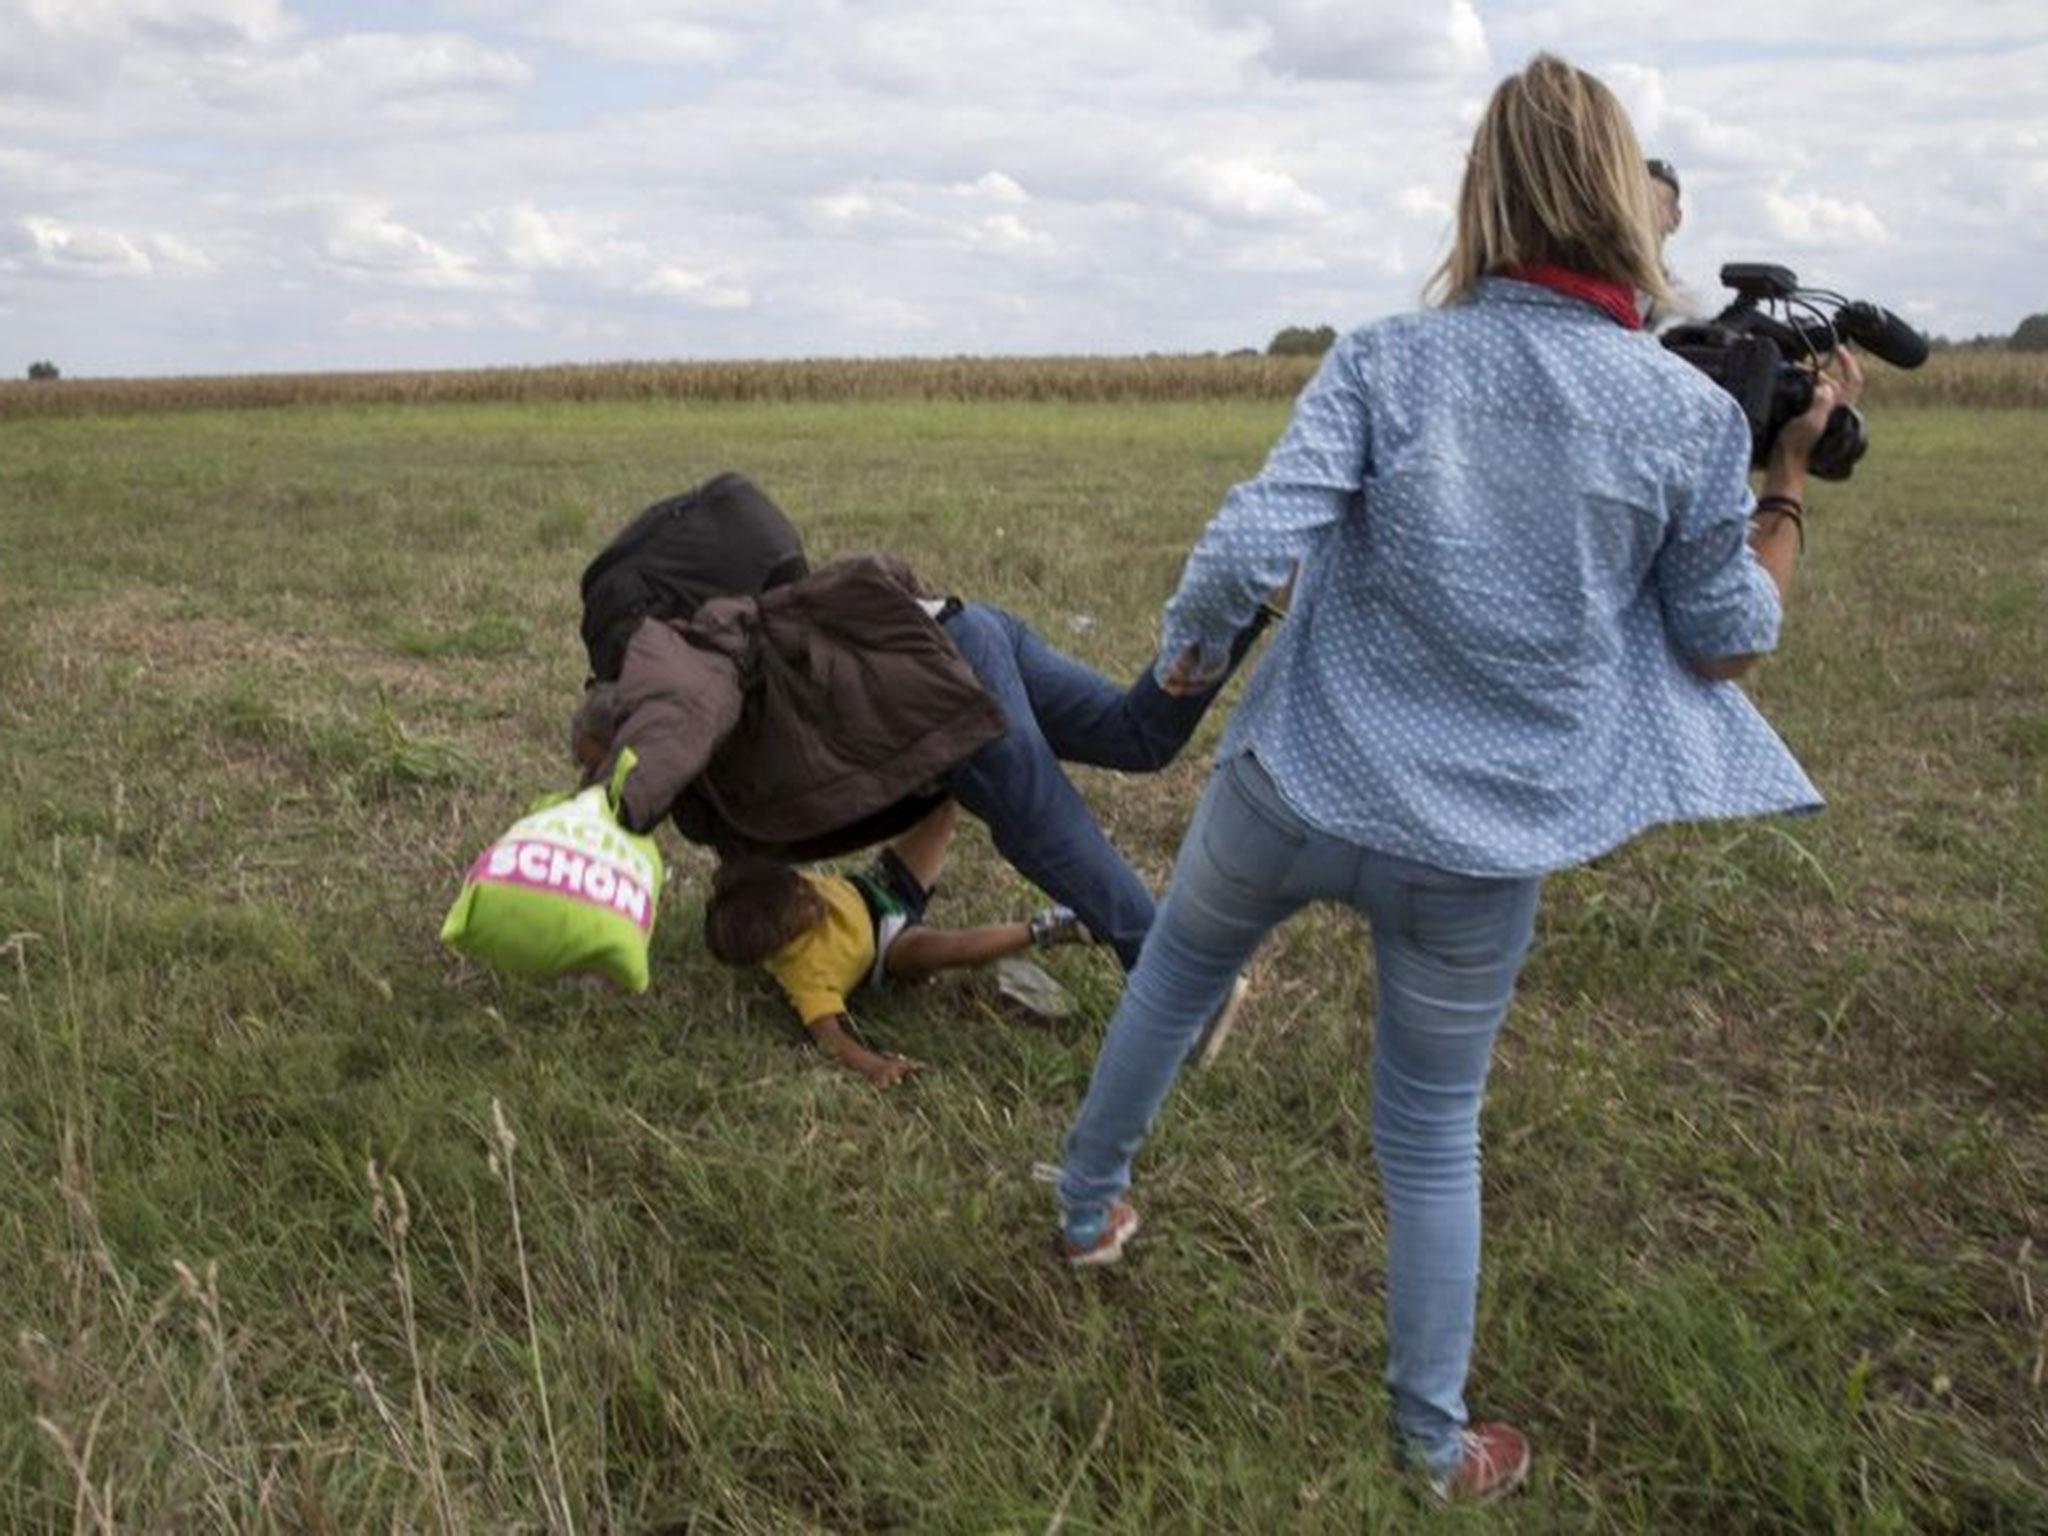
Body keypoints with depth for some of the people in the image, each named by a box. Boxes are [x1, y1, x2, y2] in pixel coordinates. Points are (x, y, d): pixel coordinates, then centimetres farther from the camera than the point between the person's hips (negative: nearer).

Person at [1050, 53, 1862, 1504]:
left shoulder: (1385, 360, -8)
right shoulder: (1692, 412, -6)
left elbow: (1251, 540, -18)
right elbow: (1727, 642, 4)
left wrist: (1186, 654, 2)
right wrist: (1793, 473, 15)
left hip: (1294, 791, 0)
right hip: (1483, 854, 1)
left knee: (1172, 979, 29)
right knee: (1435, 1135, 18)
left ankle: (1088, 1207, 50)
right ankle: (1437, 1444, 34)